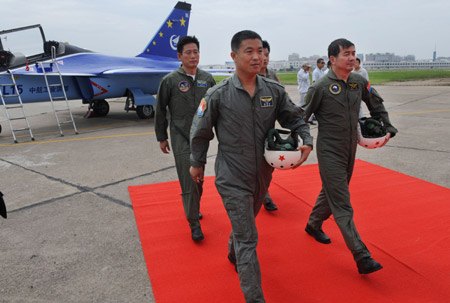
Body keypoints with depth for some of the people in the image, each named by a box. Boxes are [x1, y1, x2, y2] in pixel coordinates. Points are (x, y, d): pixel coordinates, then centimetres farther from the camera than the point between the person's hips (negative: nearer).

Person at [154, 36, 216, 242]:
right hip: (181, 138, -4)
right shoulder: (170, 80, -6)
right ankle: (194, 223, 7)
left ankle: (195, 207, 39)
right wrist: (161, 138, 3)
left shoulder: (207, 79, 4)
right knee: (188, 180, -5)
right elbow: (160, 110, 1)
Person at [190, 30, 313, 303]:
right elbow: (200, 131, -2)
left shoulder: (274, 91, -4)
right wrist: (197, 163, 8)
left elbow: (294, 118, 7)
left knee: (246, 222, 28)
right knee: (247, 239, -2)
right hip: (233, 178, -5)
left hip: (263, 175, 5)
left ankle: (233, 255, 59)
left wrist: (307, 141, -11)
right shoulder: (218, 95, -13)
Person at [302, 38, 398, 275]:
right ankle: (362, 257, -3)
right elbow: (303, 116, -7)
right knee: (341, 204, -6)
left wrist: (388, 128, 13)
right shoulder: (321, 88, -12)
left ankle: (313, 225, 42)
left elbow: (376, 105, 20)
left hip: (350, 149, 6)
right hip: (330, 151, -6)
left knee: (331, 193, 19)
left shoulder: (359, 82, 4)